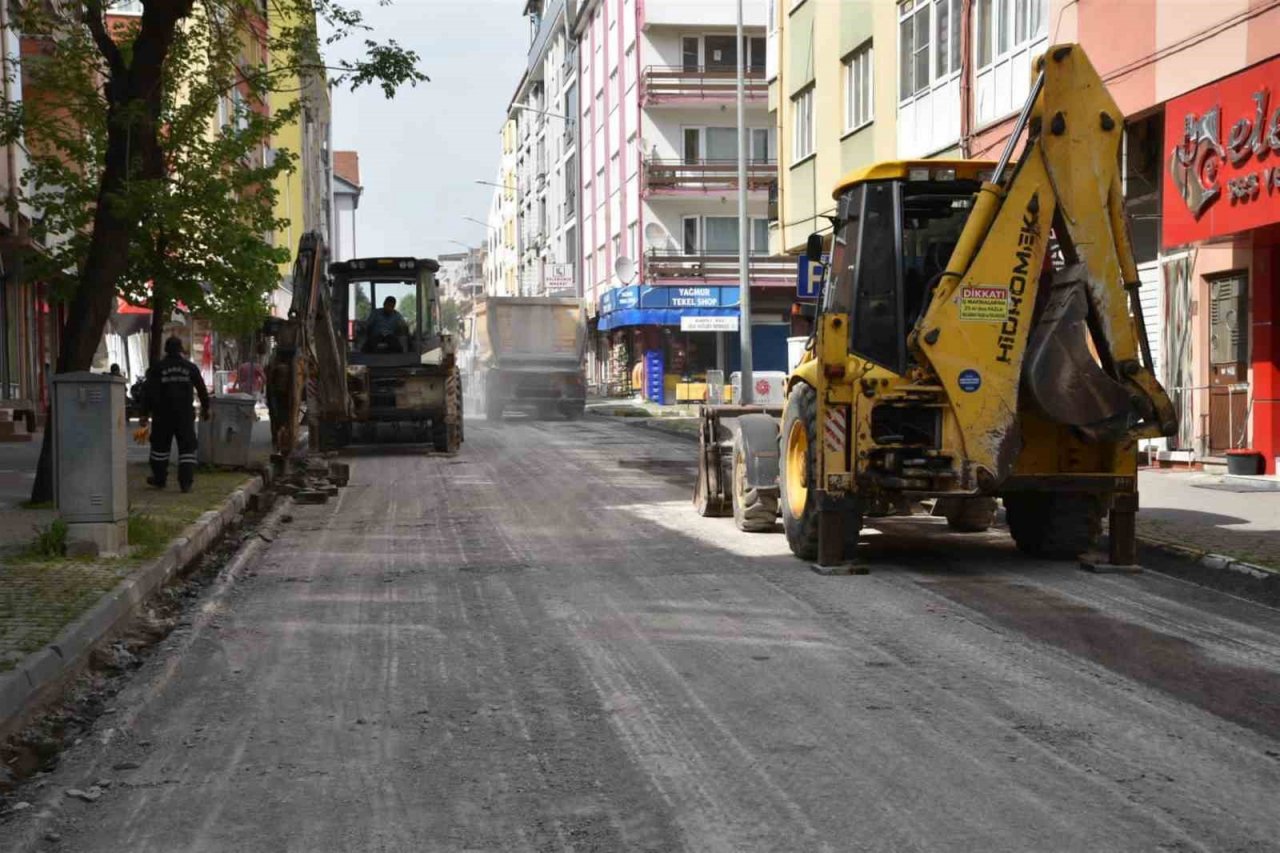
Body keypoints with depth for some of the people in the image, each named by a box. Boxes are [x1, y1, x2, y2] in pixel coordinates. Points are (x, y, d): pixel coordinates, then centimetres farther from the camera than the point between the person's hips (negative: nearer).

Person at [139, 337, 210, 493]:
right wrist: (205, 408, 23)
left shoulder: (157, 368, -1)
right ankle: (186, 481, -7)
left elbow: (149, 392, -4)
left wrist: (145, 414, -1)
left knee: (160, 445, 13)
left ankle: (159, 478, 21)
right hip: (185, 414, 1)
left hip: (163, 415, -1)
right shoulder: (191, 367, 4)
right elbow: (202, 390, 10)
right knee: (187, 446, 2)